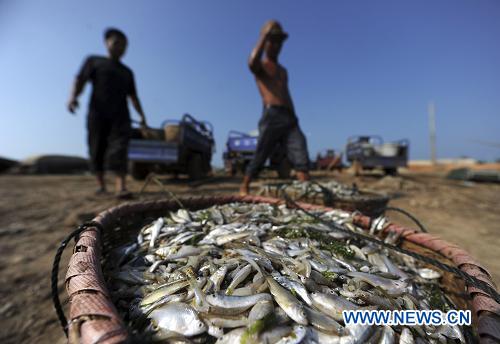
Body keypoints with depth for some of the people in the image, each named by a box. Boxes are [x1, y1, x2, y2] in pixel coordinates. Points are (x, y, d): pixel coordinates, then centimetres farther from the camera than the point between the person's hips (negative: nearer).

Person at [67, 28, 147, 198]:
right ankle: (101, 185, 13)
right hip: (97, 113, -1)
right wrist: (73, 96, -16)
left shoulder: (127, 72, 24)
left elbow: (133, 96, 23)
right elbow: (80, 80, 3)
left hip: (120, 115, 1)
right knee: (97, 149, 0)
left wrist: (141, 115, 12)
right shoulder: (94, 61, 15)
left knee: (119, 149, -15)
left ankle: (121, 187, -24)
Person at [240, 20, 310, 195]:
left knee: (301, 158, -11)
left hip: (290, 118, 6)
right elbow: (252, 62, -16)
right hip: (272, 116, -6)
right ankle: (244, 187, 13)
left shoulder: (283, 70, 31)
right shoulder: (260, 65, 10)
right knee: (259, 157, -3)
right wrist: (264, 34, -7)